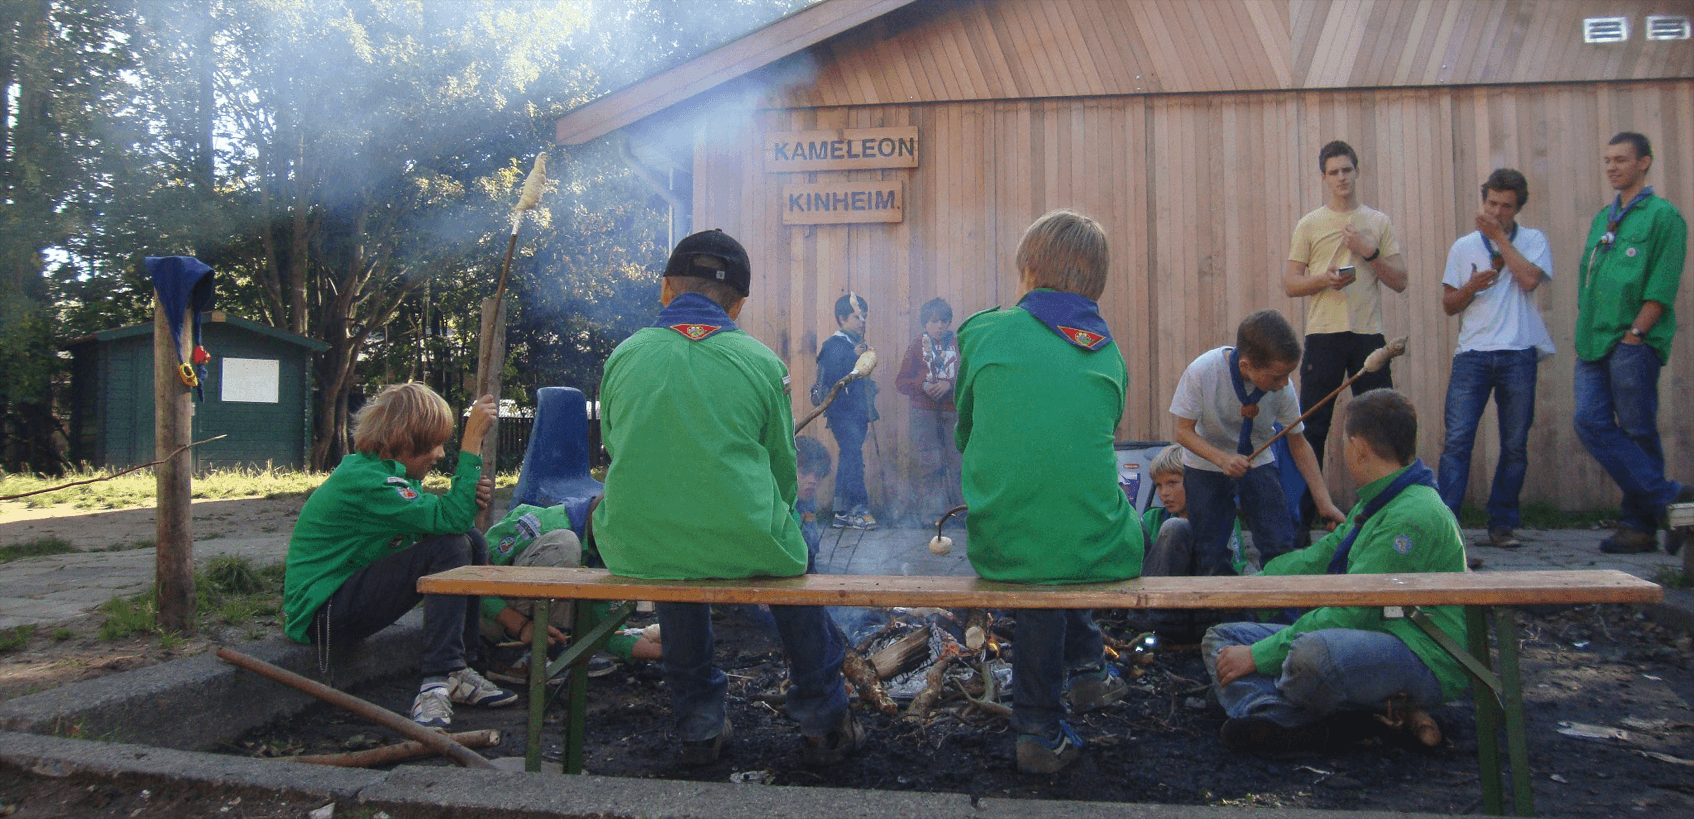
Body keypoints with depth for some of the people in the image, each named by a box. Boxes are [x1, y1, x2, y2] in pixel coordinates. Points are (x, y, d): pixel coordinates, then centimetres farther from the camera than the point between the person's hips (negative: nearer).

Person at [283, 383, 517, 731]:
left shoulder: (386, 472, 8)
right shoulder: (366, 481, -24)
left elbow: (434, 525, 7)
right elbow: (450, 518, -30)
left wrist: (470, 500, -16)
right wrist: (472, 438, -29)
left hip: (351, 591, 10)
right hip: (321, 614, -10)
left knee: (472, 542, 2)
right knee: (450, 547, -25)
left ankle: (458, 669, 0)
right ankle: (436, 686, -27)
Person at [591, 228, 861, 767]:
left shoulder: (623, 356, 4)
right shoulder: (762, 363, -1)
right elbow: (784, 474, 6)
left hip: (634, 551, 2)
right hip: (743, 548, -2)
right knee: (790, 555, 31)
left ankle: (698, 727, 40)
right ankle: (824, 725, 38)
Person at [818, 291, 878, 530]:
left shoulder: (857, 344, 18)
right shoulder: (834, 344, -8)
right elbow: (830, 377, -20)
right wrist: (854, 358, -23)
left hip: (858, 411, 9)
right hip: (842, 411, -9)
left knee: (849, 459, 9)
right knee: (854, 458, -13)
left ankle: (841, 513, 13)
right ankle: (858, 510, -10)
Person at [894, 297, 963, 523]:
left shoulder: (958, 345, 9)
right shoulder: (917, 346, 8)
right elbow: (901, 381, 6)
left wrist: (949, 384, -13)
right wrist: (923, 386, -11)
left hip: (953, 410, 1)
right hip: (924, 411, -1)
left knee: (956, 458, -2)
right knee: (930, 461, -5)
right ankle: (931, 511, 4)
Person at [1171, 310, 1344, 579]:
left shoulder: (1282, 388, -20)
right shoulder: (1201, 372, -28)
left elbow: (1298, 443, -7)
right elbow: (1184, 431, -18)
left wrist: (1324, 501, -10)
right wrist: (1222, 458, -34)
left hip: (1257, 462, 2)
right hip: (1206, 465, -2)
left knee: (1280, 548, -6)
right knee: (1210, 557, -2)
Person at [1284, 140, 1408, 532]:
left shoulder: (1379, 222, 12)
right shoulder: (1310, 224, 8)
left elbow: (1400, 281, 7)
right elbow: (1290, 283, 4)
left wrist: (1370, 253, -7)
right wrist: (1325, 279, -14)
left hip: (1369, 335, 2)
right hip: (1324, 336, -2)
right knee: (1313, 427, -1)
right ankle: (1302, 517, 5)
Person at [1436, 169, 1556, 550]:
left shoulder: (1533, 240, 9)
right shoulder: (1463, 246, 13)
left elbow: (1530, 279, -11)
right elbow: (1448, 304, 12)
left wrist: (1499, 236, -5)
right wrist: (1472, 286, -8)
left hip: (1519, 354, 0)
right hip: (1472, 353, 0)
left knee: (1515, 444, 4)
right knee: (1457, 439, -10)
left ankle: (1502, 525, 14)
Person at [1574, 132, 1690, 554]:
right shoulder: (1601, 218, 20)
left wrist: (1633, 334, -13)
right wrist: (1583, 334, 11)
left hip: (1634, 344, -6)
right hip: (1595, 345, 6)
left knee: (1637, 431, -3)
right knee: (1591, 422, -7)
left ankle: (1640, 525, 4)